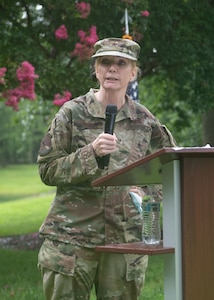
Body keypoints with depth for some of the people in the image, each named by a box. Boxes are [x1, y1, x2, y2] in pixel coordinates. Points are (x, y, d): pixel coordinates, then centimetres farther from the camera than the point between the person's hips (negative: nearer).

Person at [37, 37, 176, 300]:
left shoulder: (144, 121, 7)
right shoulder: (73, 113, 0)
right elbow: (47, 170, -3)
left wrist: (145, 191, 0)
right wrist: (91, 152, -17)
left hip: (126, 237, 3)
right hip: (71, 235, -2)